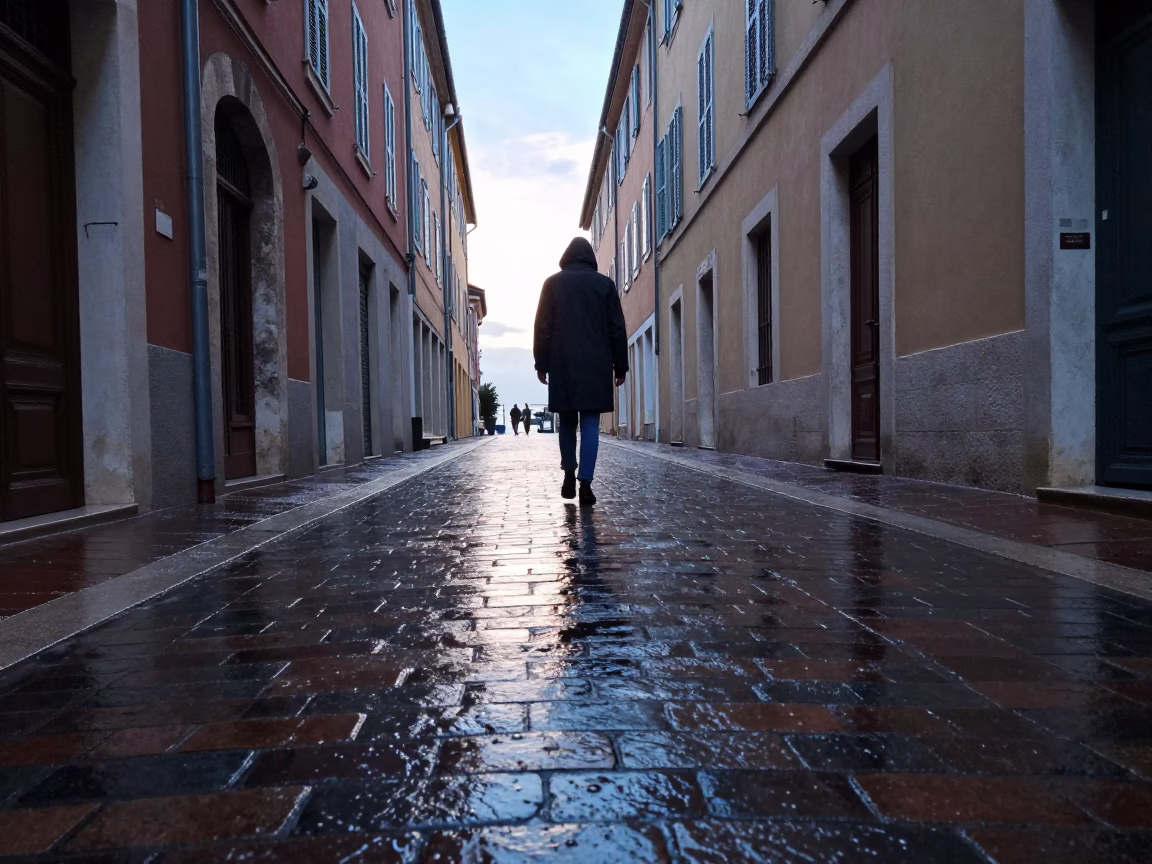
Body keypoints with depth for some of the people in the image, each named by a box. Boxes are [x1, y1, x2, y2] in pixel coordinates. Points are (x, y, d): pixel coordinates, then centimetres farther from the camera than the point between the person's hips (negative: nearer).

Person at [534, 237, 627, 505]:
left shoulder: (552, 283, 6)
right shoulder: (604, 284, 6)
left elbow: (543, 327, 2)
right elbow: (617, 329, 5)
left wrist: (541, 364, 5)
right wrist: (620, 366, 9)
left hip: (563, 365, 1)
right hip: (596, 365, 0)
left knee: (567, 422, 13)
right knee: (590, 423, -3)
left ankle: (569, 476, 13)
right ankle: (585, 482, -11)